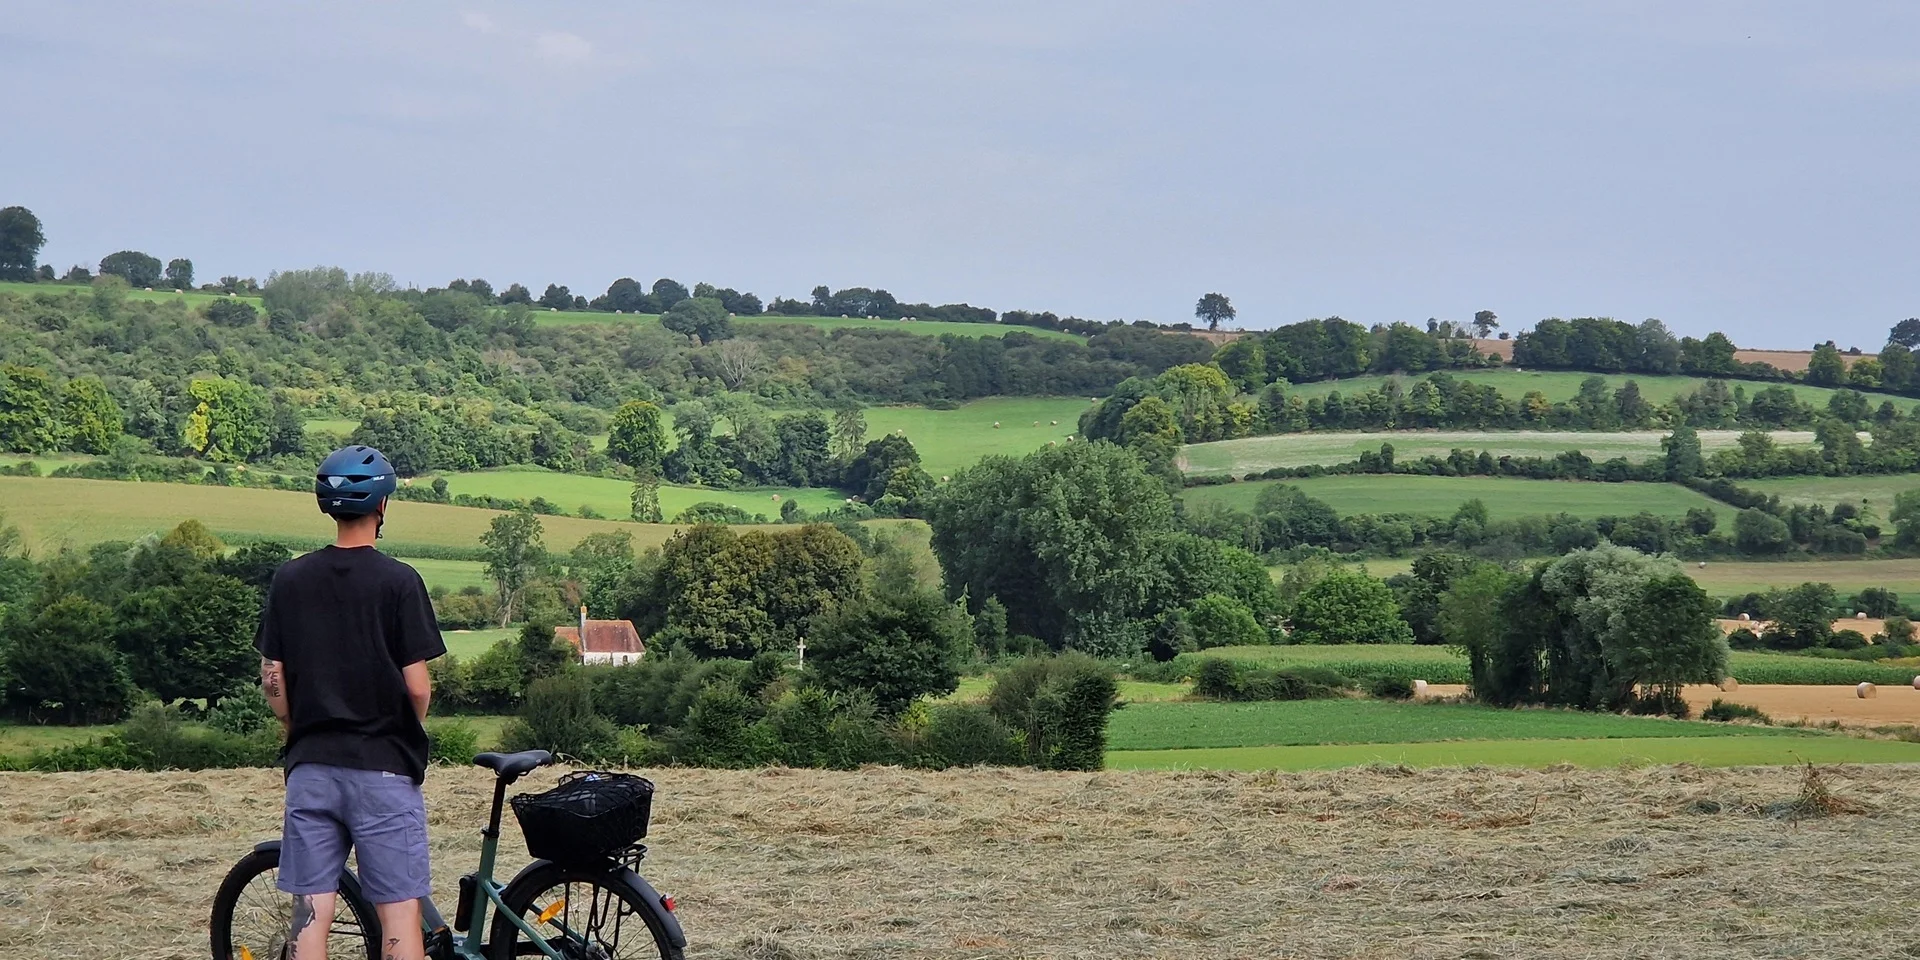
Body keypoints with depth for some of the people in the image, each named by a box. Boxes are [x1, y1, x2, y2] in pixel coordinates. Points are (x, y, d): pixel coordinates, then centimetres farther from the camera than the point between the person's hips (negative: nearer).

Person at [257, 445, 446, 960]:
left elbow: (273, 681, 4)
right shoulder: (398, 581, -9)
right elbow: (417, 686, -9)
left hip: (310, 767, 4)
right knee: (399, 912, 0)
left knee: (310, 914, 4)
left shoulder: (290, 579, 3)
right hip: (384, 767, -4)